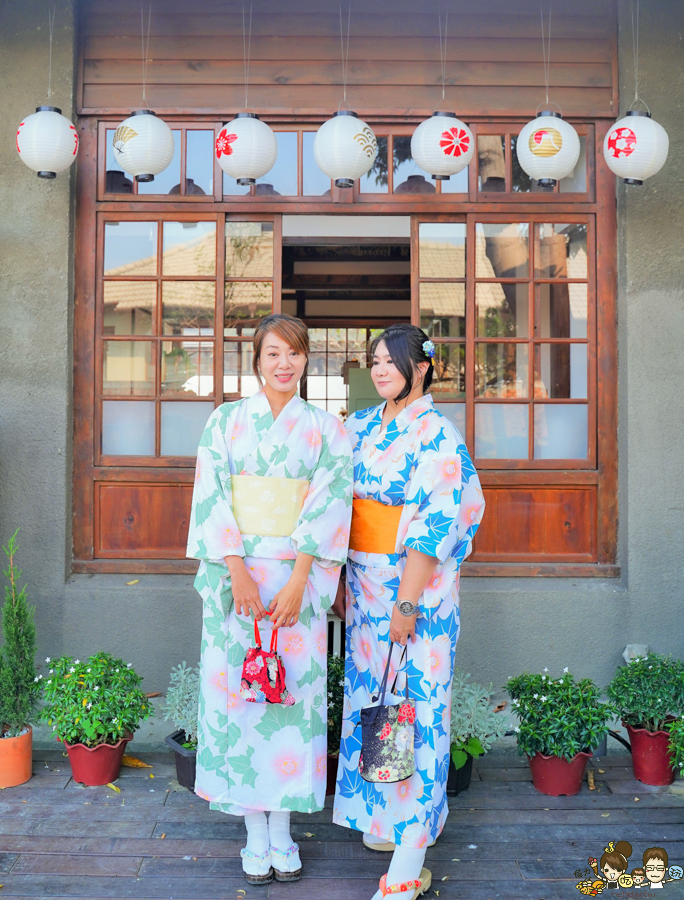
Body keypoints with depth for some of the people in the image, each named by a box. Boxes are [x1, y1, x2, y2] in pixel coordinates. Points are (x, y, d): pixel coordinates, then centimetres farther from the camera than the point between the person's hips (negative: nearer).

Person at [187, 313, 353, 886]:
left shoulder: (326, 428, 6)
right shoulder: (225, 421, 6)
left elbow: (329, 504, -3)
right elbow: (213, 499, -2)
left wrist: (298, 581, -13)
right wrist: (238, 571, -12)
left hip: (298, 576, 0)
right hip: (236, 572, 0)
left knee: (292, 689, 2)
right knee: (239, 689, 1)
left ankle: (283, 832, 16)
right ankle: (256, 835, 15)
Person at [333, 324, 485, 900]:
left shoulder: (437, 435, -12)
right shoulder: (361, 427, 9)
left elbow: (434, 525, -17)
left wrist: (407, 602, -20)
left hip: (417, 583, -7)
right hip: (364, 583, 7)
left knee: (413, 704, -4)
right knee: (370, 694, 14)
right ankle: (382, 817, 32)